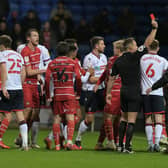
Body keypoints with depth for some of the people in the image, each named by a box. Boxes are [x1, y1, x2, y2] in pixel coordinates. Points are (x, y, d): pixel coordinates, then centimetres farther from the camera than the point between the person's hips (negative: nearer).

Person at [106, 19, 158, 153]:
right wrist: (154, 29, -5)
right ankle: (127, 147, -8)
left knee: (124, 118, 17)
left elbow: (111, 79, 10)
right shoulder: (134, 56, -10)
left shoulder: (118, 61, 6)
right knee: (131, 120, -5)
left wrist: (108, 93, 19)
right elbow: (147, 43, -11)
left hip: (123, 91, 6)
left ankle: (120, 145, 16)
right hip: (134, 92, -6)